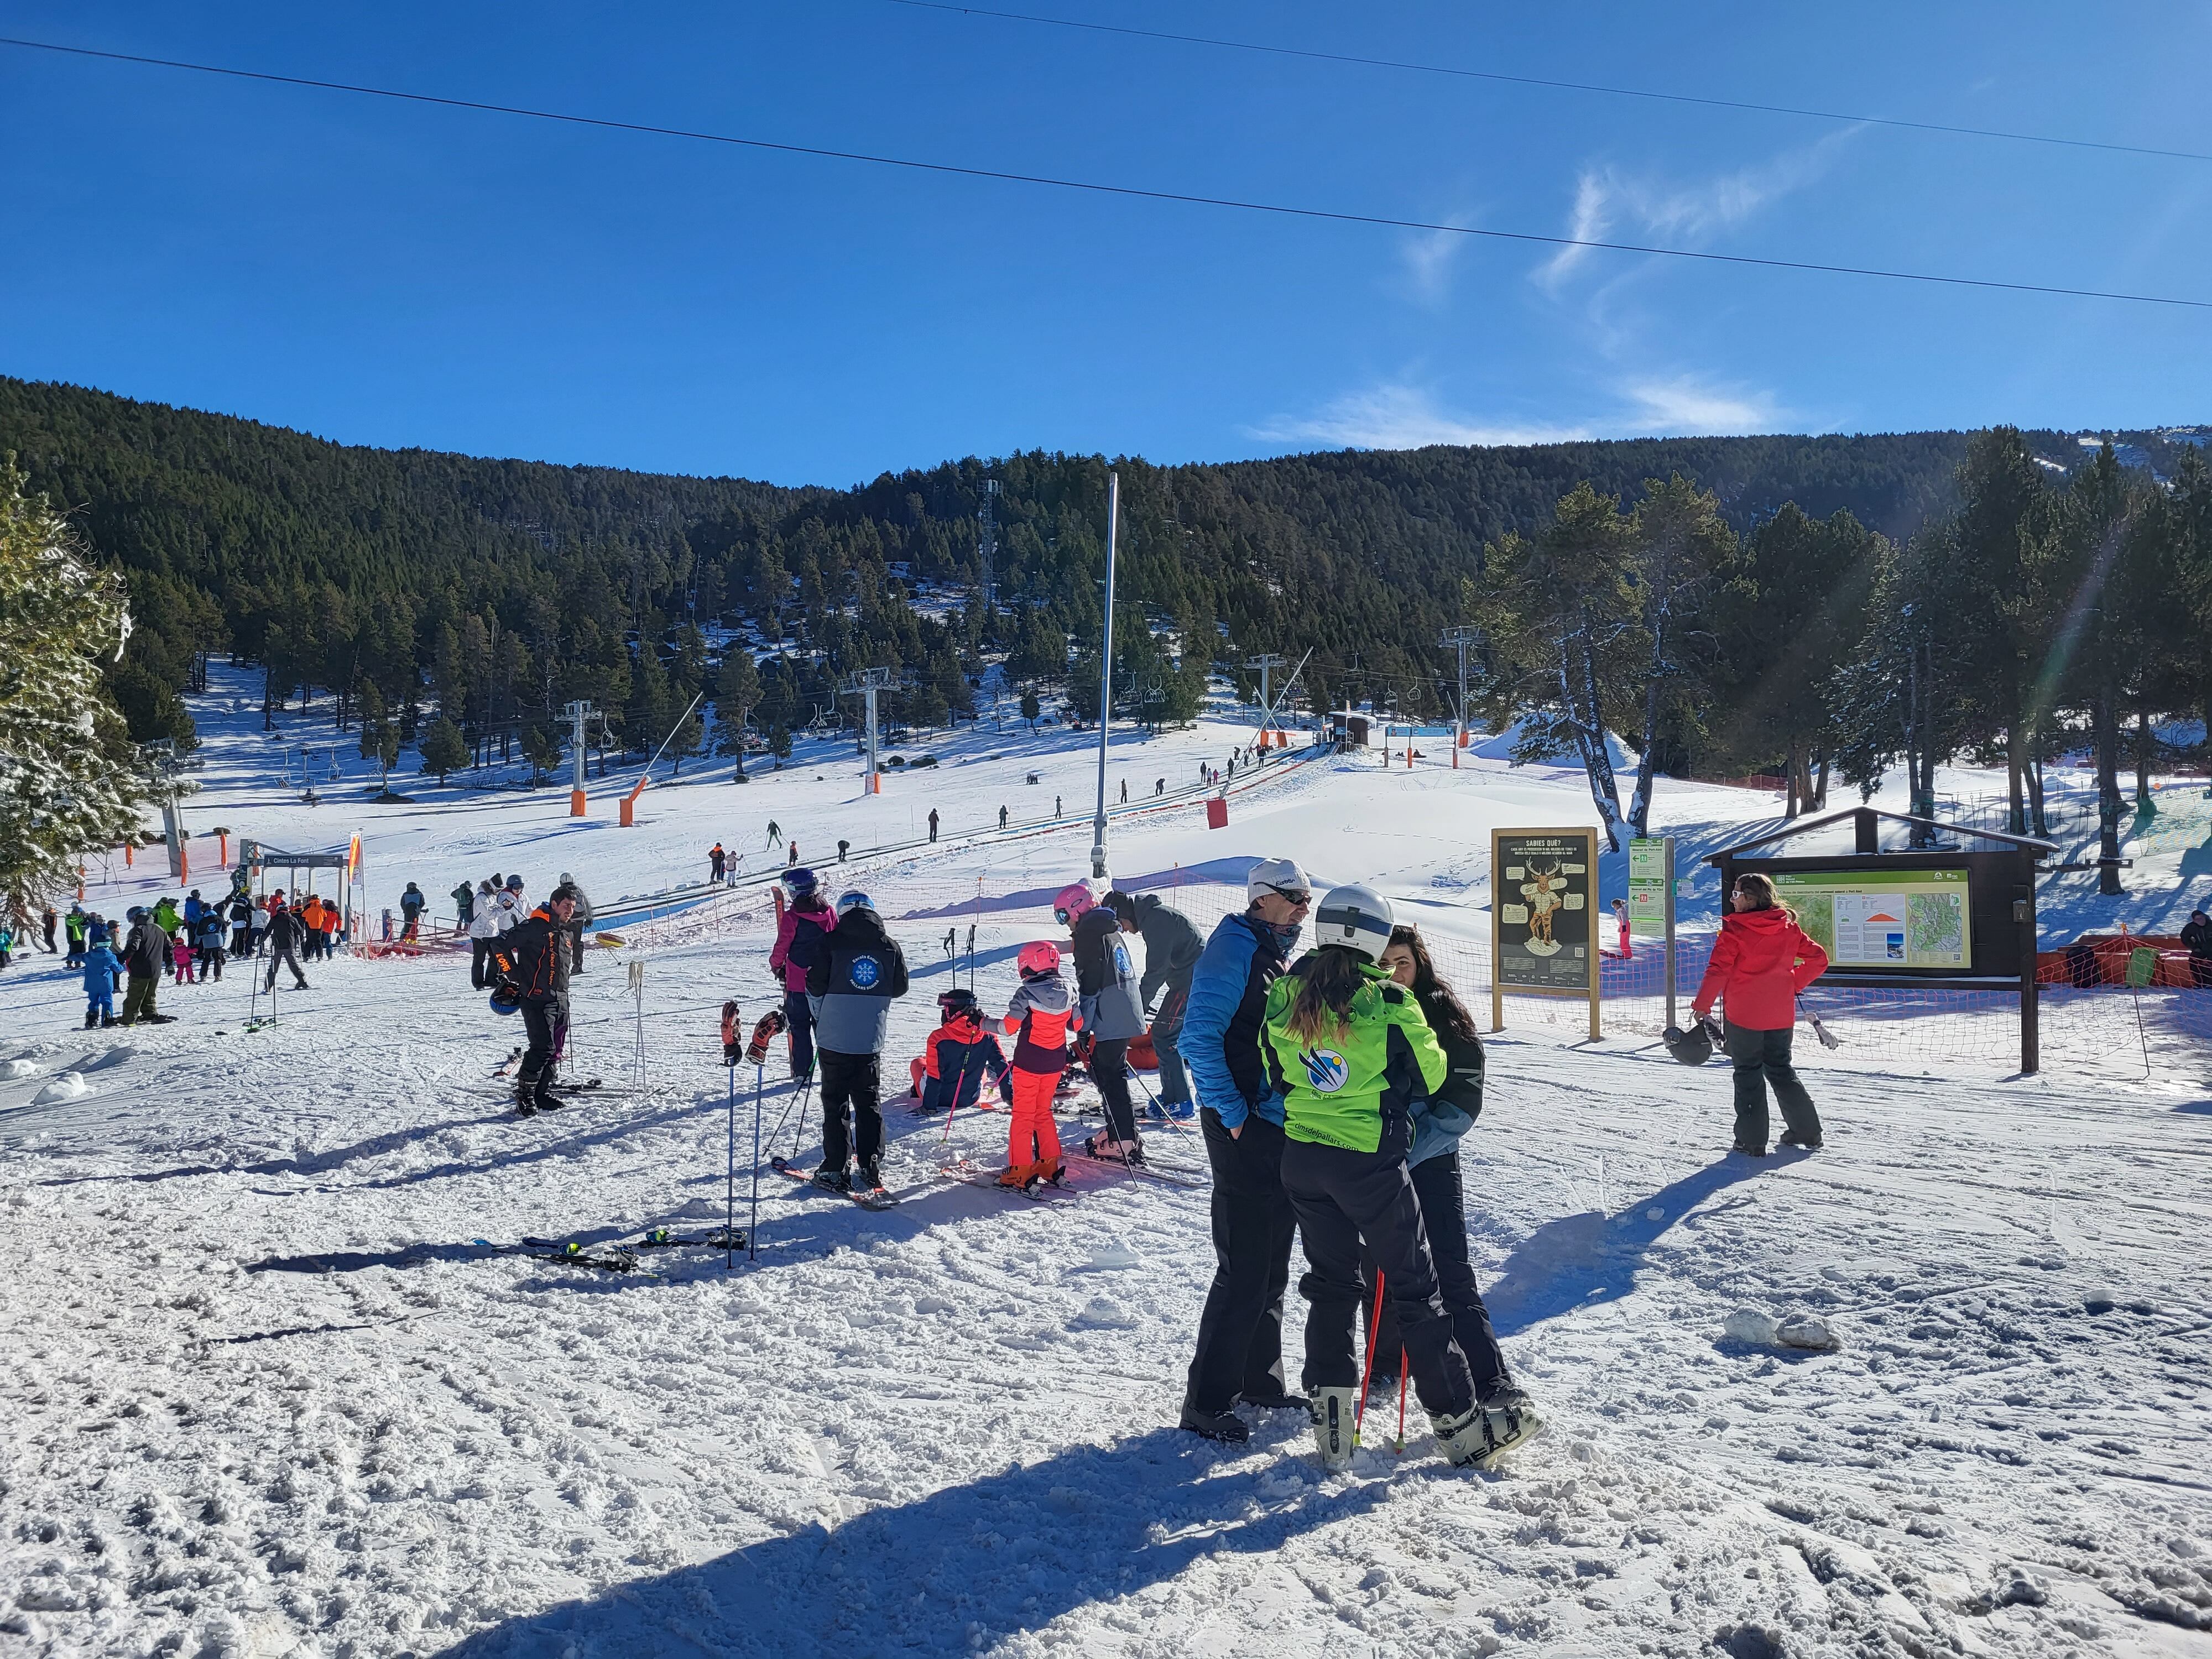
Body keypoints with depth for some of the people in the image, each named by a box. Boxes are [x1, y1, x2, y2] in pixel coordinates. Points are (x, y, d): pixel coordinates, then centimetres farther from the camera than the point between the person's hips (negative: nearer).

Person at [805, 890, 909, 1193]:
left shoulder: (832, 942, -8)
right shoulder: (890, 946, 1)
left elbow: (815, 986, -7)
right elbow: (900, 988, 10)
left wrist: (821, 1018, 12)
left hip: (835, 1039, -3)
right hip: (872, 1040, 3)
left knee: (835, 1104, 6)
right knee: (869, 1104, 13)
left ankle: (835, 1171, 7)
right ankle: (870, 1169, 13)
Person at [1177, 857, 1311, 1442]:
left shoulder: (1280, 953, 15)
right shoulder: (1235, 945, -13)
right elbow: (1199, 1036, -19)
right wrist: (1230, 1112, -19)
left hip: (1282, 1128, 9)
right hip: (1244, 1129, -9)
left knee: (1273, 1263, 16)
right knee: (1244, 1268, -6)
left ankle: (1260, 1380, 29)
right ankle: (1206, 1403, 3)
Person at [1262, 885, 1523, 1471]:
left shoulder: (1282, 999, -3)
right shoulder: (1389, 1005, -17)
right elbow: (1431, 1073, -3)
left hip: (1301, 1158, 5)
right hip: (1371, 1164, -5)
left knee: (1329, 1284, 17)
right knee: (1415, 1290, 8)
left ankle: (1331, 1428, 18)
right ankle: (1461, 1426, 17)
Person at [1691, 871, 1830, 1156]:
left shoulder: (1735, 929, -12)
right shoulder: (1788, 928, 3)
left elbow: (1718, 970, -17)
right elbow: (1818, 959, 7)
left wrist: (1702, 1006, -10)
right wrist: (1793, 984, 15)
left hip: (1743, 1015, -5)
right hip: (1781, 1015, 5)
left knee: (1748, 1074, 6)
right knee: (1781, 1069, 20)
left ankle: (1752, 1140, 6)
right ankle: (1807, 1132, 22)